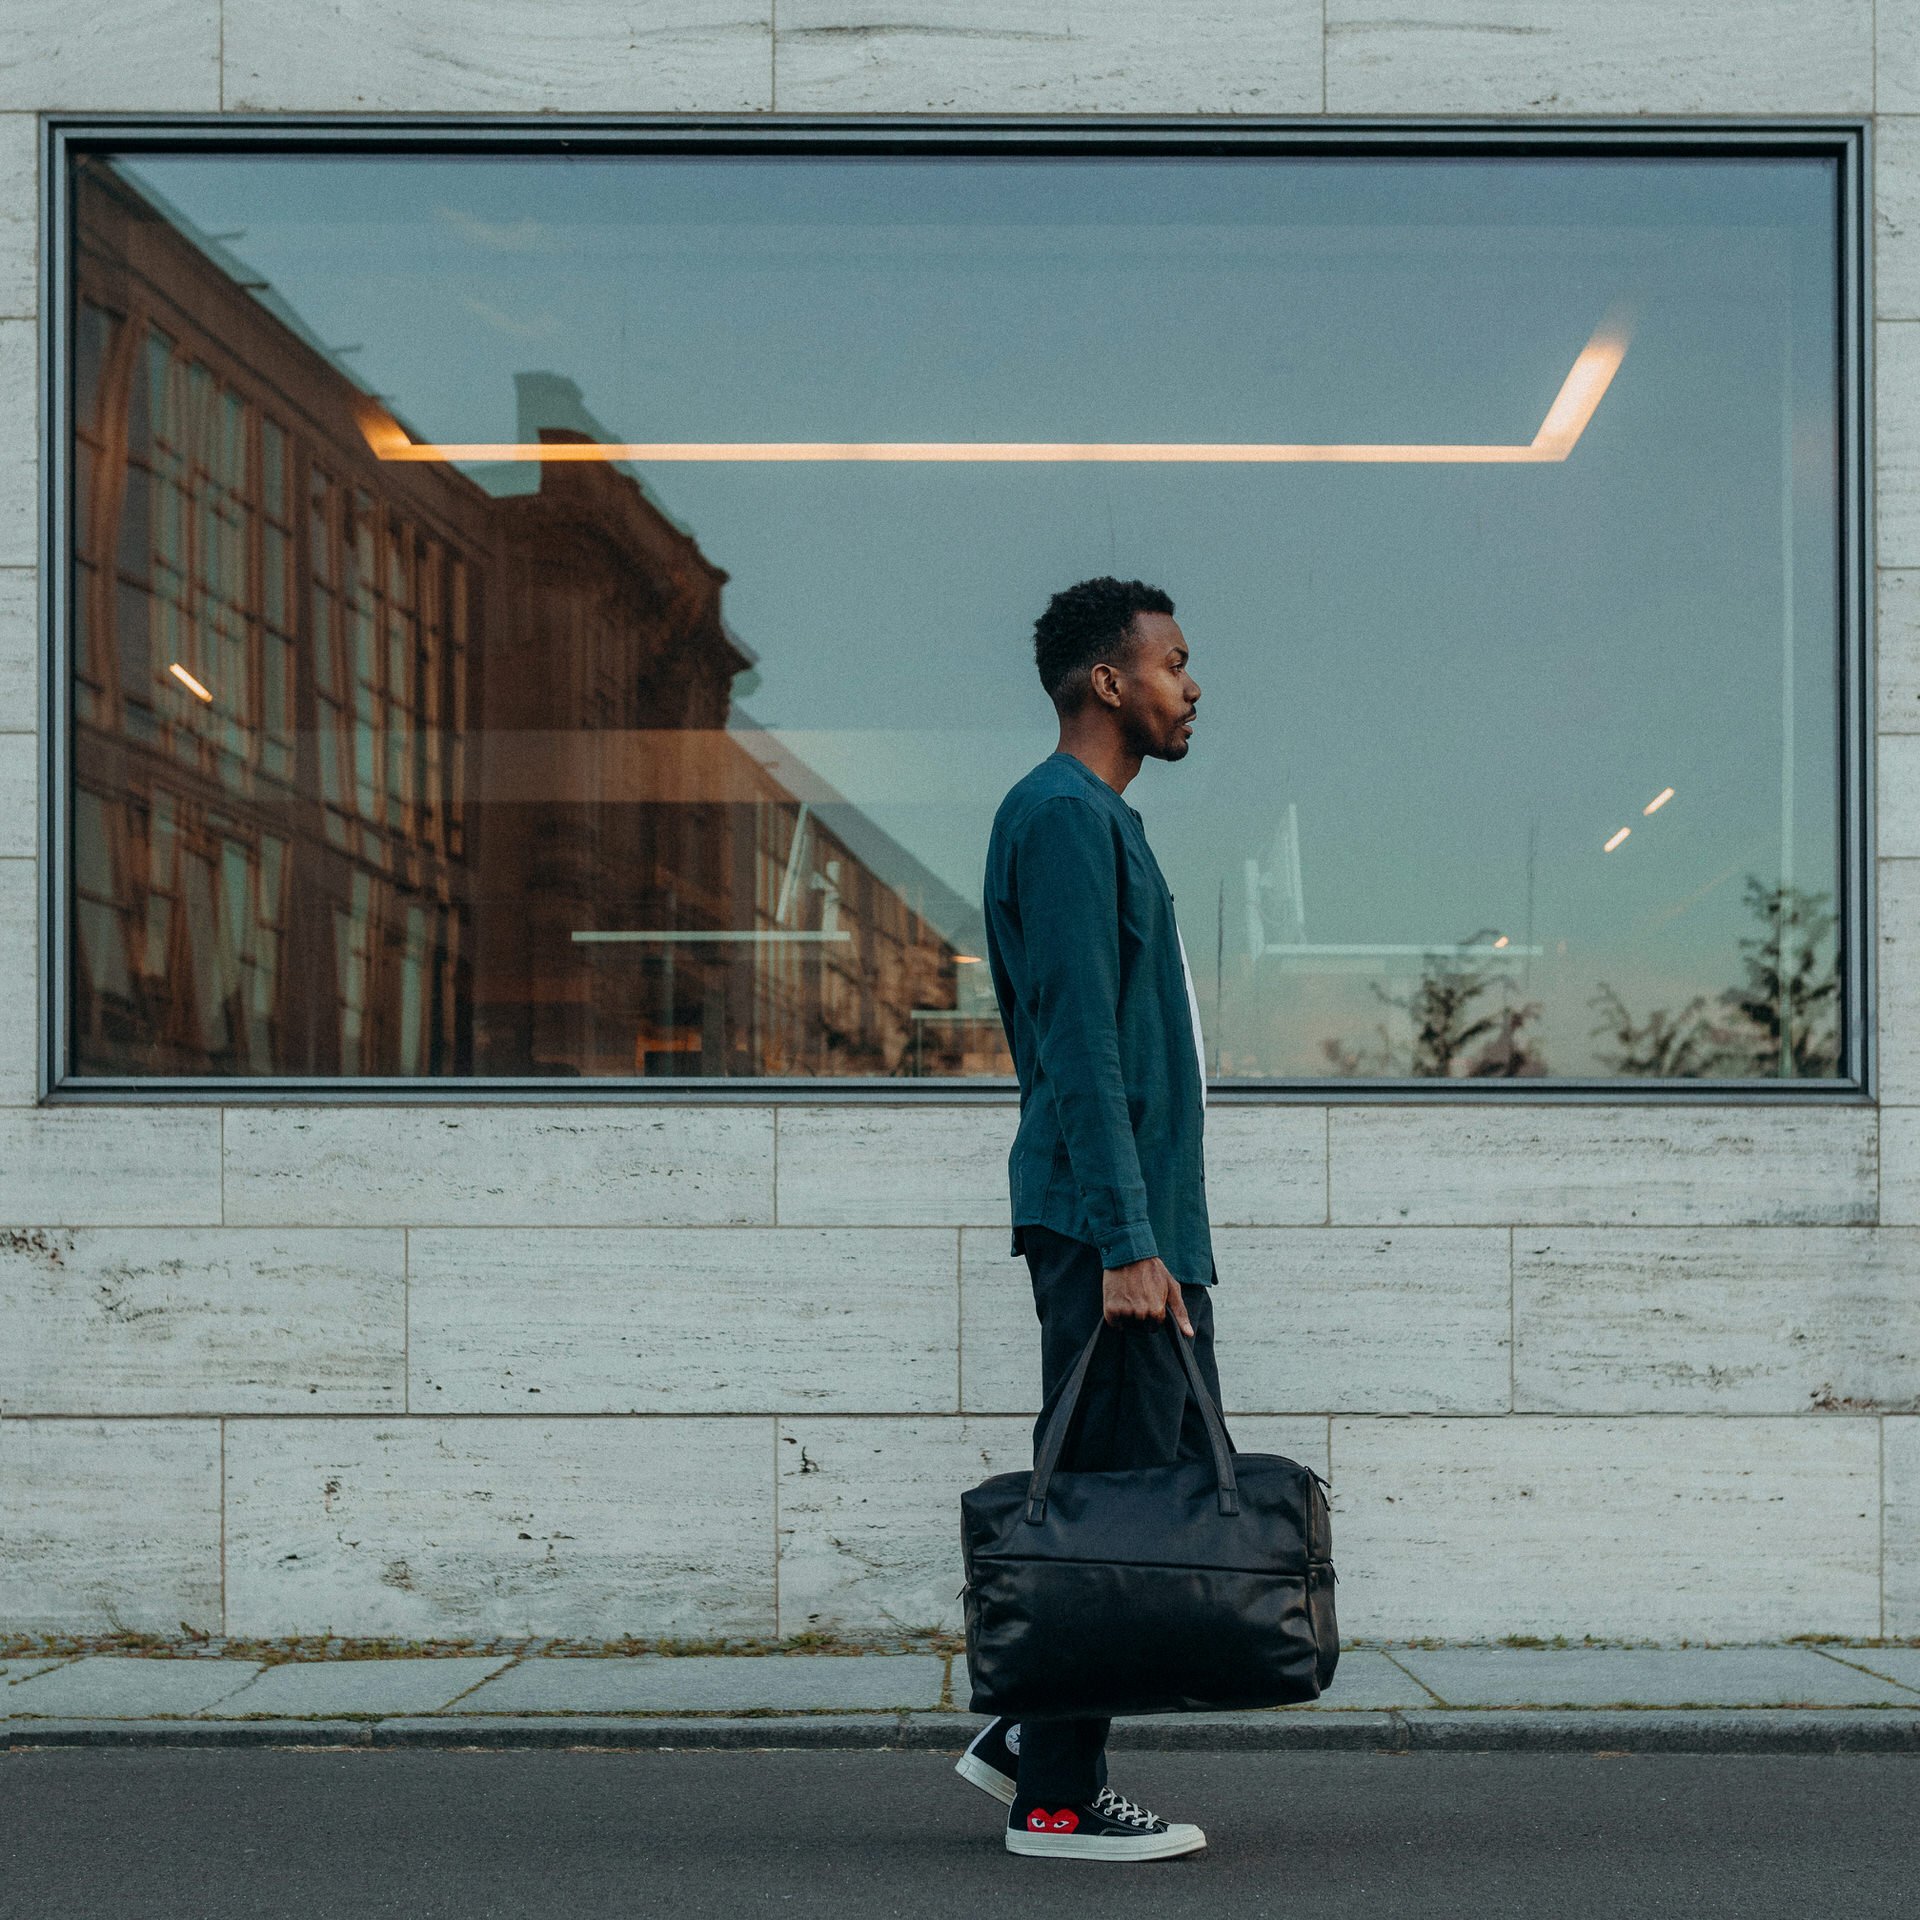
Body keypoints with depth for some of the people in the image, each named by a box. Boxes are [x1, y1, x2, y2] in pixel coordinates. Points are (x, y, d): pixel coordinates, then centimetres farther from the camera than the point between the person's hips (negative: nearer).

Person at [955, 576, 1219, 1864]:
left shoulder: (1106, 820, 20)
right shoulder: (1064, 818, -12)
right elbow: (1081, 1049, -19)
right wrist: (1124, 1242, -23)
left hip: (1153, 1225, 10)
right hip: (1107, 1225, -10)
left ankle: (1034, 1735, 19)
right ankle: (1057, 1800, 3)